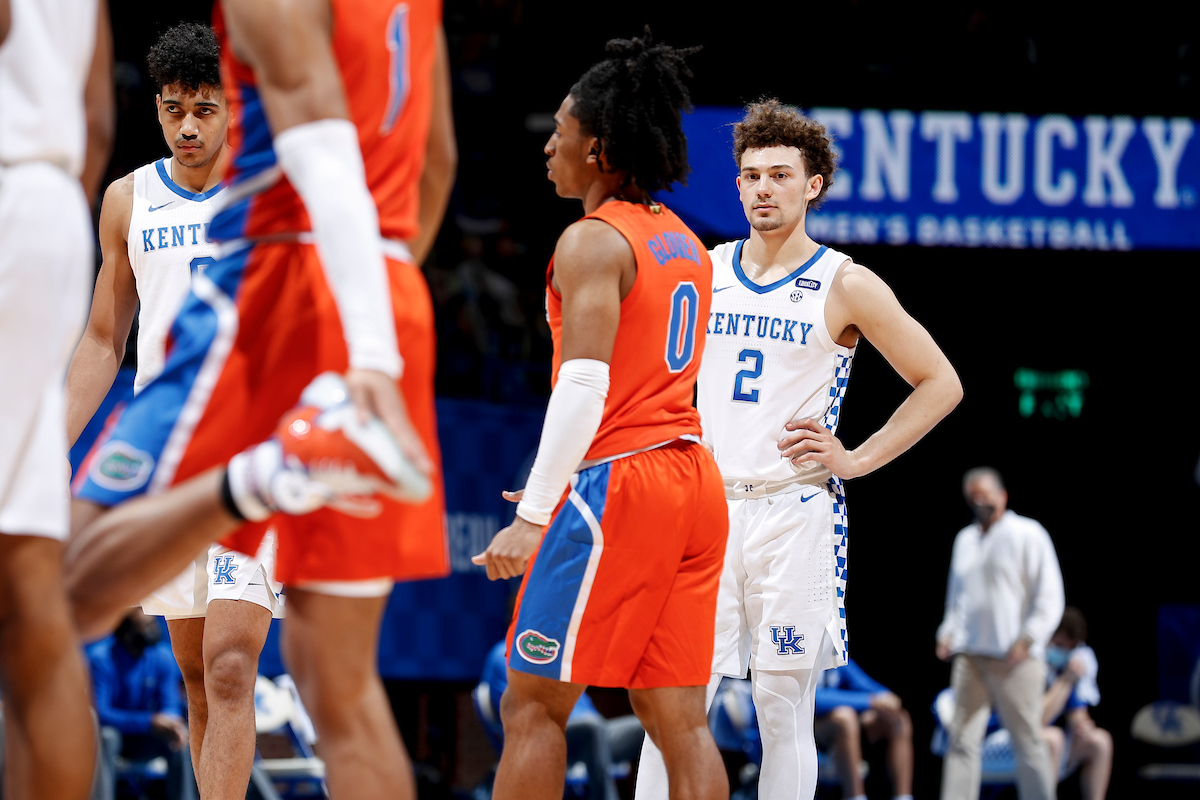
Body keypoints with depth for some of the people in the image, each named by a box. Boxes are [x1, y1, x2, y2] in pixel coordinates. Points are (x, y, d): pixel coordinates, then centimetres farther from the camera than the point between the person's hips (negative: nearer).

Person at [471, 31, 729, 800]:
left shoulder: (592, 242, -9)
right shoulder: (685, 242, 16)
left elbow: (584, 388, -19)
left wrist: (533, 517, -20)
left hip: (618, 481, -8)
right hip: (694, 477, 8)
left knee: (533, 702, 0)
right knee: (680, 717, 5)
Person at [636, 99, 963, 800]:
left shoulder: (847, 286, -2)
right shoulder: (704, 270, 10)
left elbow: (941, 385, 2)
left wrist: (856, 460, -3)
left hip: (795, 511, -3)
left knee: (784, 709, 1)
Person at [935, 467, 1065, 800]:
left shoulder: (1027, 535, 0)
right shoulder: (965, 540, 19)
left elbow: (1049, 597, -5)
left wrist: (1027, 639, -15)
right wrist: (947, 633, 12)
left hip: (1014, 658, -6)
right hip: (969, 656, 6)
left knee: (1028, 741, -4)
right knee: (962, 738, -1)